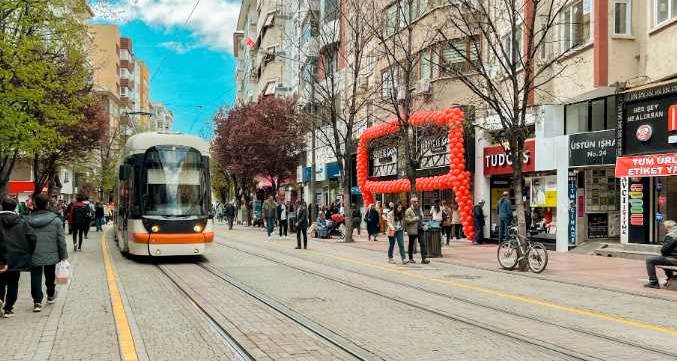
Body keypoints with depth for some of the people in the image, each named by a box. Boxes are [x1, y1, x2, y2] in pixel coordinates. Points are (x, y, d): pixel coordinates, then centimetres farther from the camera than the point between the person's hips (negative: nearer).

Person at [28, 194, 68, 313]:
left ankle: (37, 302, -1)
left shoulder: (28, 220, -6)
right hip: (51, 255, 1)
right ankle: (51, 296, 38)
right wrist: (63, 255, 5)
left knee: (36, 278, 5)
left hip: (34, 256, 0)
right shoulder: (55, 220, -9)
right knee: (50, 277, 19)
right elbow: (61, 240, -5)